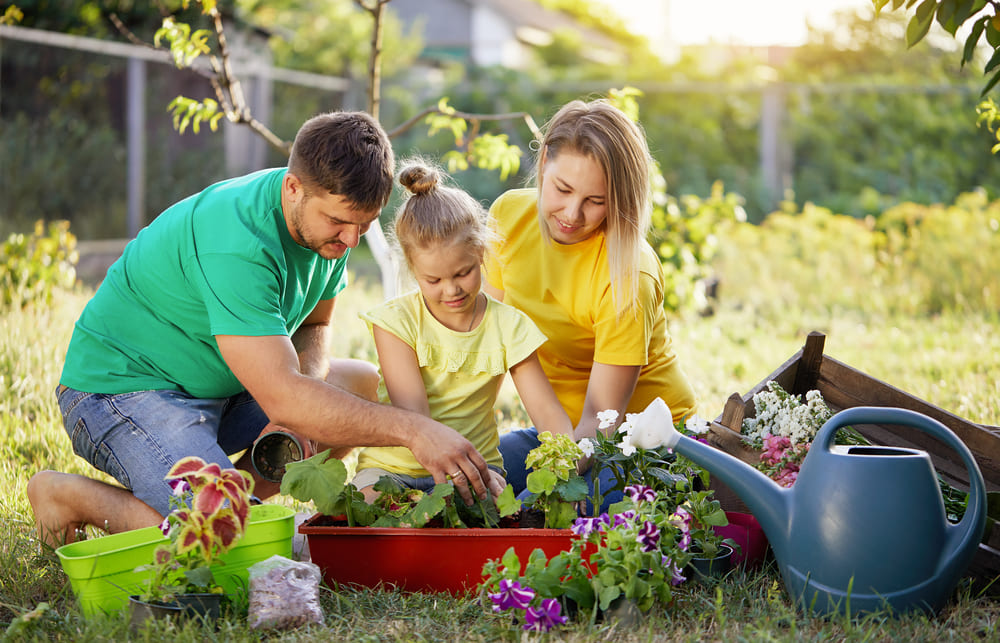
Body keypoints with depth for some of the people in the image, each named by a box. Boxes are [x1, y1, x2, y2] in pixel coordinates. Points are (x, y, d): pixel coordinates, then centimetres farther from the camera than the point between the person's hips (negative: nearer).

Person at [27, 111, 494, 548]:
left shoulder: (330, 216, -4)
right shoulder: (236, 242, -31)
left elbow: (313, 325, 12)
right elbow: (283, 398, -36)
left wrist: (302, 388, -11)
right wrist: (413, 430, -36)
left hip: (222, 387, 9)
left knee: (370, 386, 6)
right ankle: (70, 495, -4)